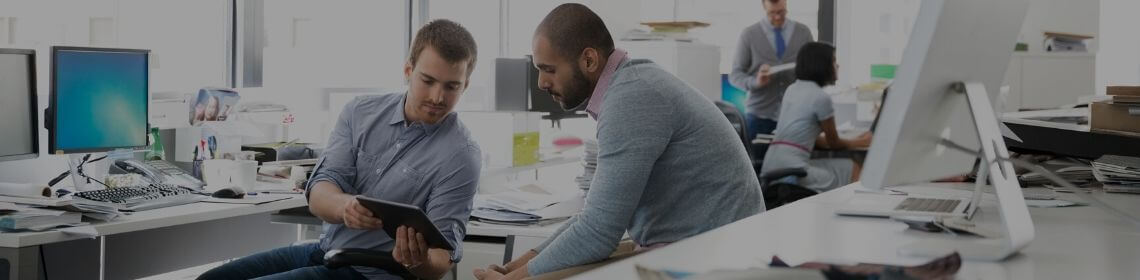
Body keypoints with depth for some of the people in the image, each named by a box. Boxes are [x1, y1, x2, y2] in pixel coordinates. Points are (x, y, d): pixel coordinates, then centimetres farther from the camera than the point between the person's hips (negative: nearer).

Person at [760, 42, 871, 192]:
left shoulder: (792, 90, 18)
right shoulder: (821, 98, -6)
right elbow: (833, 143, 7)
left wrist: (854, 141, 29)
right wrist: (859, 143, 27)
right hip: (791, 168, -8)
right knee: (853, 169, 1)